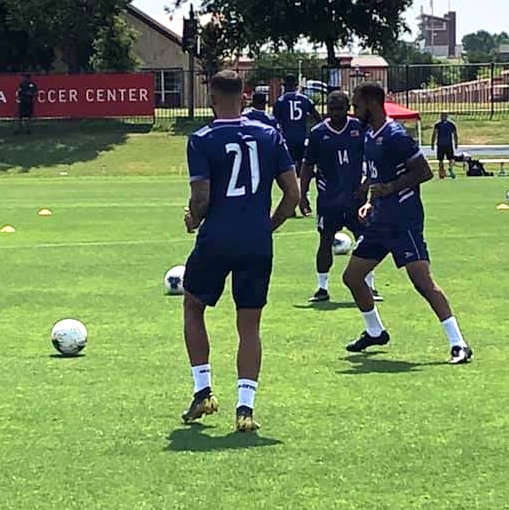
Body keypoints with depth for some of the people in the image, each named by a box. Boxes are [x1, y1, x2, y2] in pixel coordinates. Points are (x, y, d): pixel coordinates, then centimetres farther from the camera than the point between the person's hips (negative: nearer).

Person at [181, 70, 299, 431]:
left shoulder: (202, 141, -6)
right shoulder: (270, 135, 4)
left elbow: (201, 198, -10)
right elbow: (293, 192, 3)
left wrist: (193, 220, 11)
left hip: (216, 241, -2)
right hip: (258, 245, 2)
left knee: (193, 307, 21)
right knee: (249, 326, 9)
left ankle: (203, 392, 17)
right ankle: (246, 406, -1)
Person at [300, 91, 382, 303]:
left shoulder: (359, 128, 1)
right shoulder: (318, 133, -1)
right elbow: (308, 165, 4)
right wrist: (303, 195, -2)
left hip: (356, 196, 1)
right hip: (328, 198, -1)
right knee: (325, 241, 1)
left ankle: (369, 286, 13)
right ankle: (322, 288, 9)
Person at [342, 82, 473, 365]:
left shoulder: (395, 135, -14)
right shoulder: (369, 136, 14)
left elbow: (424, 172, -15)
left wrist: (390, 188, -19)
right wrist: (371, 203, 13)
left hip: (404, 219, -10)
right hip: (380, 220, 10)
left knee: (422, 281, -16)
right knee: (352, 277, 13)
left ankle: (458, 344, -15)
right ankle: (375, 332, 32)